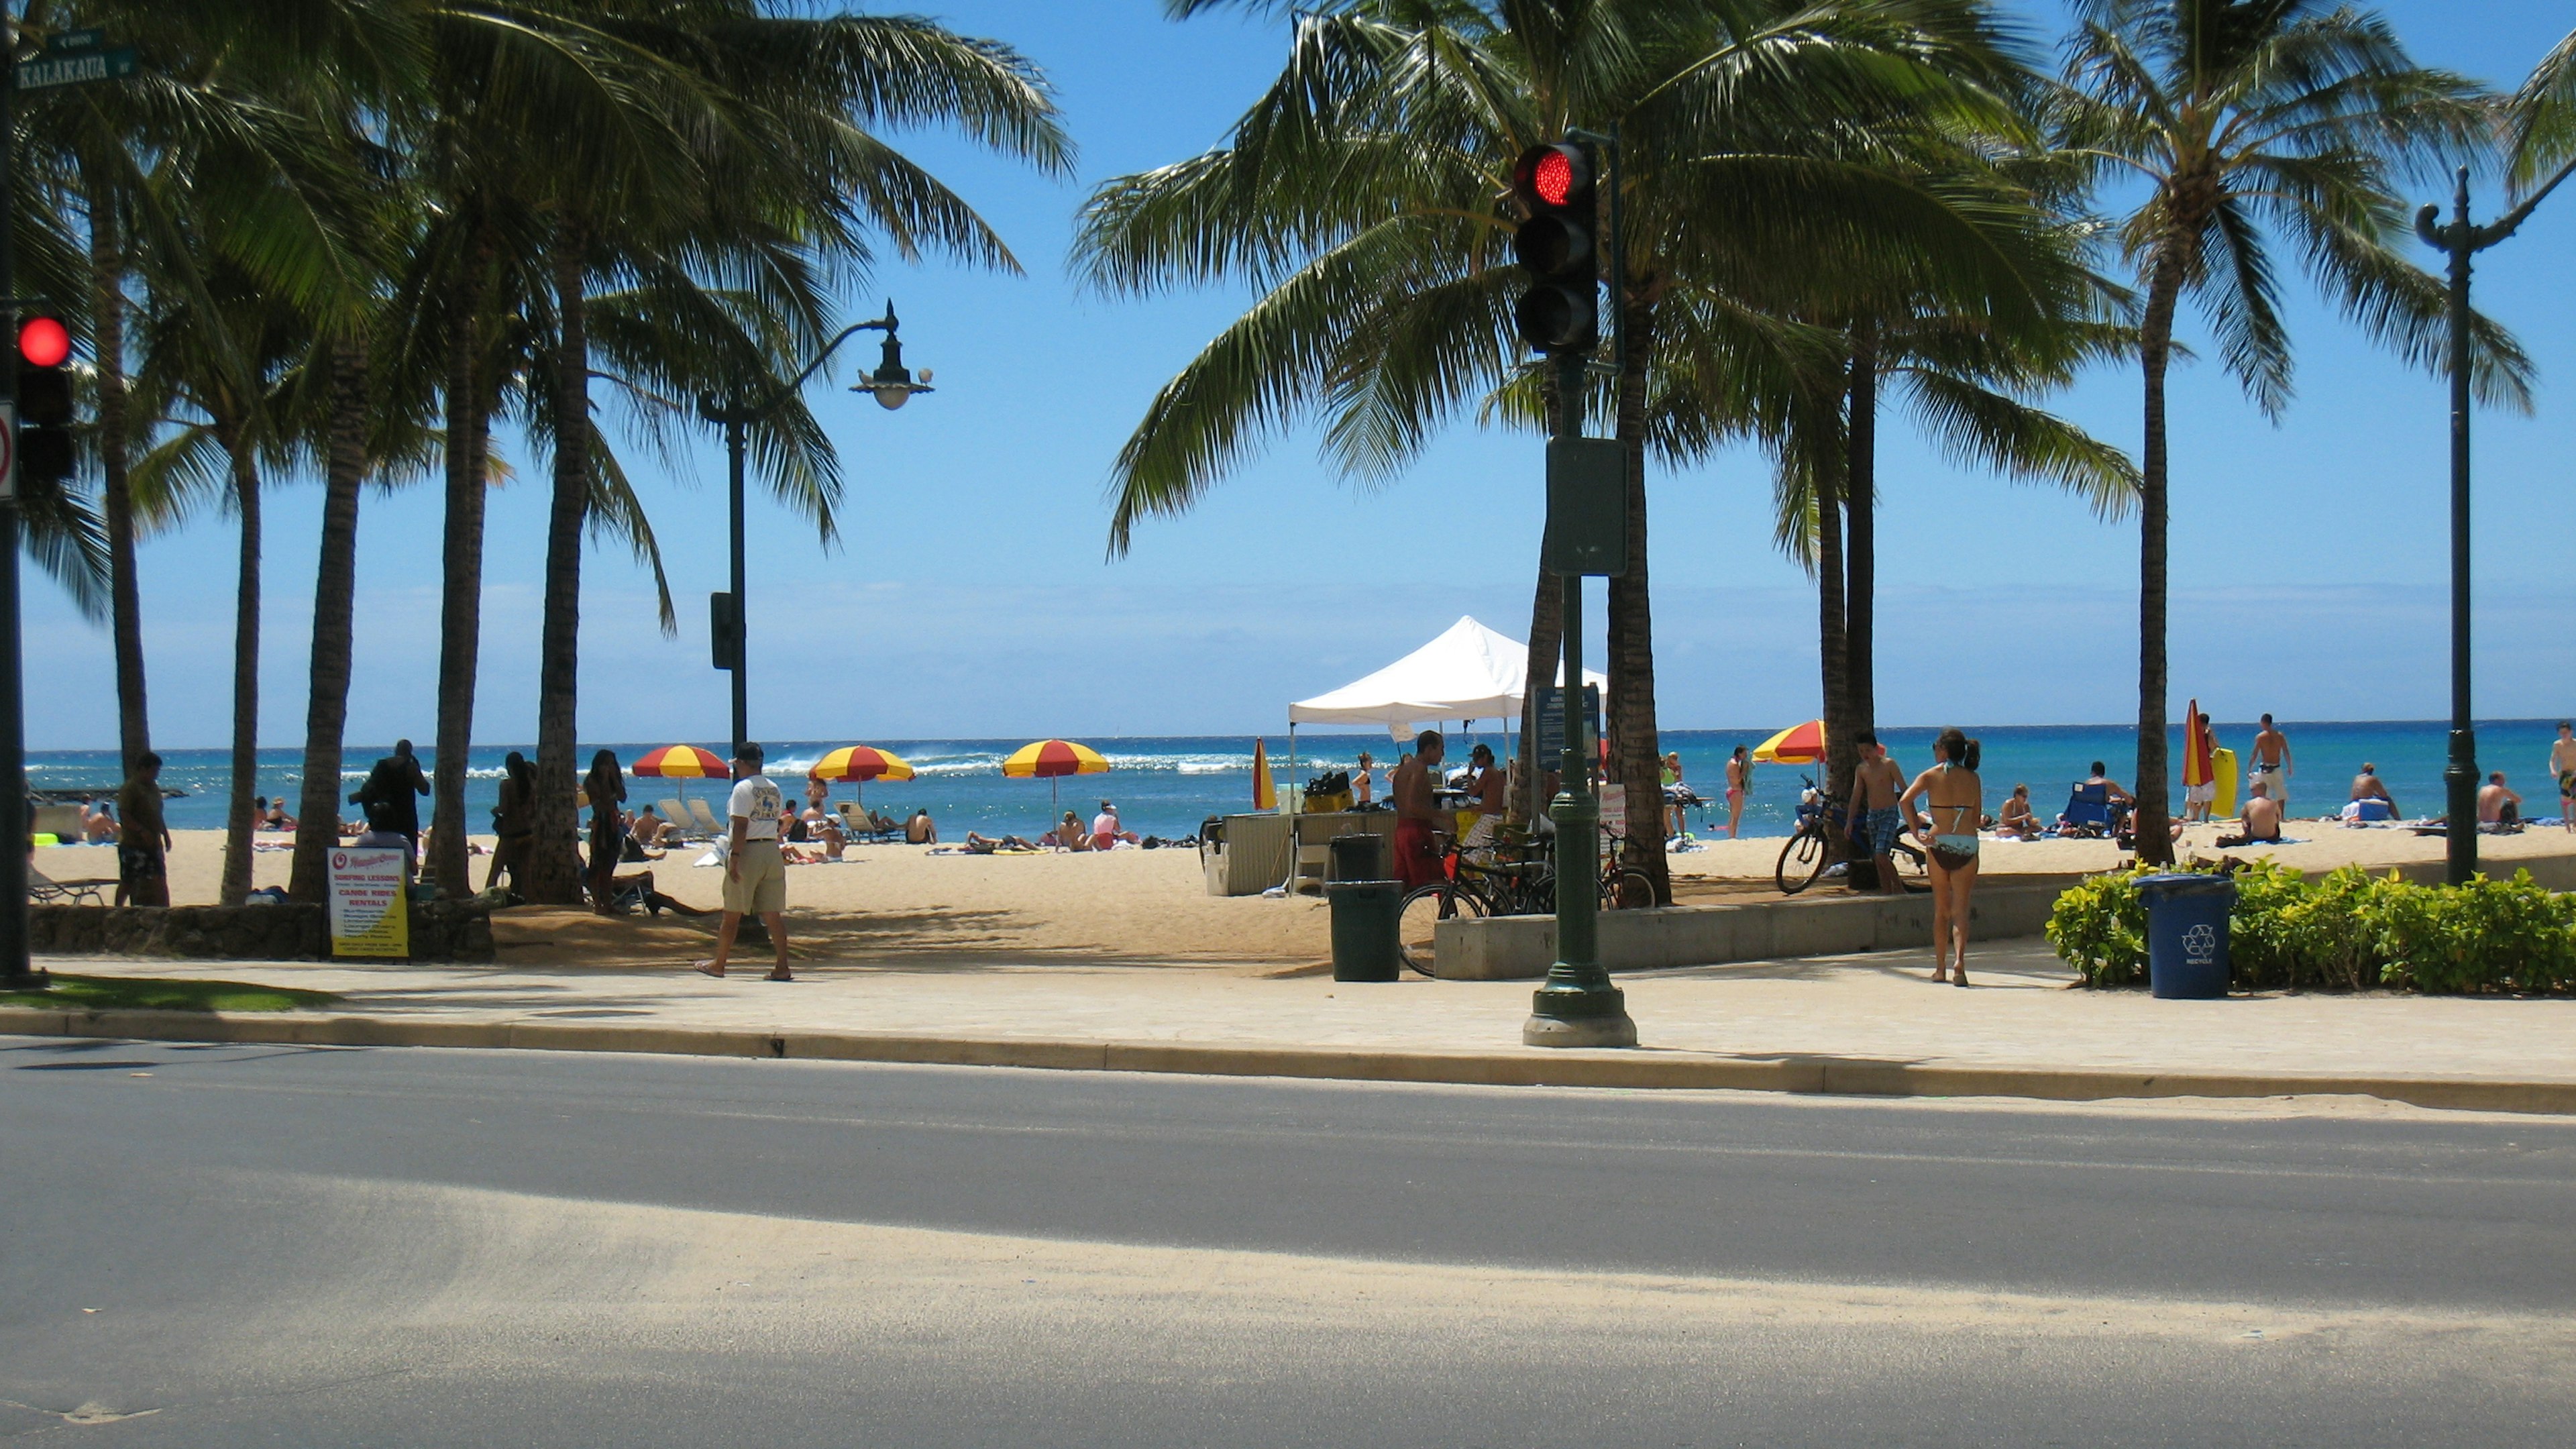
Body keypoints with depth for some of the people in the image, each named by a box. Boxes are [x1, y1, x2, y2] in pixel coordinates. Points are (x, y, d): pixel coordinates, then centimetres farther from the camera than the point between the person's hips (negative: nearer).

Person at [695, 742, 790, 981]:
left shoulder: (743, 788, -10)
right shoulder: (775, 790, 12)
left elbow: (741, 827, -16)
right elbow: (776, 822, 13)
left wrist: (734, 857, -17)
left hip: (748, 852, -6)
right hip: (772, 851, 6)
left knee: (732, 914, 6)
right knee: (773, 914, 4)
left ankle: (719, 964, 17)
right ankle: (782, 968, -3)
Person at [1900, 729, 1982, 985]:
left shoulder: (1931, 776, -1)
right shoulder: (1973, 778, 5)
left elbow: (1905, 800, -14)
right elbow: (1977, 816, 7)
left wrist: (1917, 831, -9)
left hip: (1940, 843, 0)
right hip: (1968, 844, 1)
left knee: (1941, 909, 12)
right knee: (1960, 909, 0)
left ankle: (1940, 969, 16)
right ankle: (1959, 961, -21)